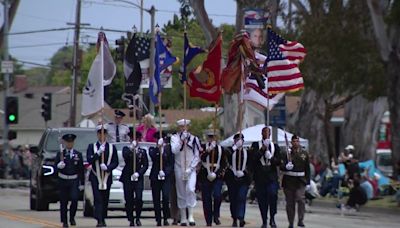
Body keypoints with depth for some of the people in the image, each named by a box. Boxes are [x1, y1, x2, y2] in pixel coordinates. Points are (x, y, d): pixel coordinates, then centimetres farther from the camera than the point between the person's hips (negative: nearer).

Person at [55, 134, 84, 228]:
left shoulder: (78, 154, 6)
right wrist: (59, 165, -24)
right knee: (63, 202, 1)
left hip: (74, 181, 0)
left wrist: (82, 183, 3)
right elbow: (56, 167, 1)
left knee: (74, 199, -15)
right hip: (63, 180, 0)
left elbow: (81, 170, 7)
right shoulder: (60, 154, 4)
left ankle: (72, 218, 6)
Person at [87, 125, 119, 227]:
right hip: (96, 177, -2)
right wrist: (98, 153, -21)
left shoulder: (112, 147, 7)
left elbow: (115, 162, 3)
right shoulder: (92, 146, 4)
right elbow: (89, 160, -7)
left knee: (105, 200, 6)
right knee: (98, 199, -10)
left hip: (107, 177, 2)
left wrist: (107, 167, -15)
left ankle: (103, 219, 18)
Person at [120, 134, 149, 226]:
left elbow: (145, 165, 5)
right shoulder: (126, 149, 6)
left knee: (138, 199, -13)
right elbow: (125, 156, -16)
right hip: (127, 178, 0)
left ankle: (138, 218, 5)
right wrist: (131, 148, -27)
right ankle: (131, 220, 8)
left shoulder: (142, 151, 8)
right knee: (129, 200, -1)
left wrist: (138, 173, -9)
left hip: (138, 177, 0)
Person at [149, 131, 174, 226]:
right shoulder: (153, 149, 8)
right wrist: (158, 147, -24)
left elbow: (171, 164, 3)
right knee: (156, 200, 1)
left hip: (166, 176, -1)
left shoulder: (168, 150, 6)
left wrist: (165, 172, -12)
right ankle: (158, 220, 7)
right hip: (155, 177, 1)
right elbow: (152, 155, -15)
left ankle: (166, 218, -7)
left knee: (166, 197, -17)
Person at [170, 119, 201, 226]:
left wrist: (190, 168, -6)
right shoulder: (175, 138, 5)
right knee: (181, 193, 4)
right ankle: (183, 218, 9)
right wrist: (181, 140, -19)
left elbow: (197, 156, 5)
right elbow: (174, 150, -13)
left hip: (191, 169, -1)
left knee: (190, 189, -20)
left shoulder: (194, 139, 5)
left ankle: (190, 215, -20)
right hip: (179, 168, 1)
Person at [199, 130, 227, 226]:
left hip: (218, 176, 0)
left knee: (217, 195, -20)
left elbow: (224, 163, 12)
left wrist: (221, 172, -3)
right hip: (205, 175, 0)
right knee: (206, 199, 0)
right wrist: (208, 150, -28)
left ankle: (216, 216, -1)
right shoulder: (204, 147, 5)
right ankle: (208, 221, 7)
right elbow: (202, 157, -14)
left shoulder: (220, 149, 11)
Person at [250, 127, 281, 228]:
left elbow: (279, 162, 9)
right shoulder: (256, 145, 9)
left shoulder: (275, 146, 15)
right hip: (260, 177, 0)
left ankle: (272, 217, -3)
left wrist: (272, 159, -11)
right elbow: (254, 157, -7)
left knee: (273, 195, -18)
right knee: (262, 199, 0)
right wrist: (263, 149, -14)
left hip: (272, 176, 0)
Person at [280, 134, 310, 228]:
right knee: (290, 202, 5)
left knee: (301, 199, -18)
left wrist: (308, 182, 8)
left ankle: (300, 220, -14)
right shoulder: (286, 153, 2)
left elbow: (307, 169, 11)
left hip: (300, 181, 0)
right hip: (289, 181, 0)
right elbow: (281, 166, -3)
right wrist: (286, 166, -26)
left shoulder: (304, 153, 8)